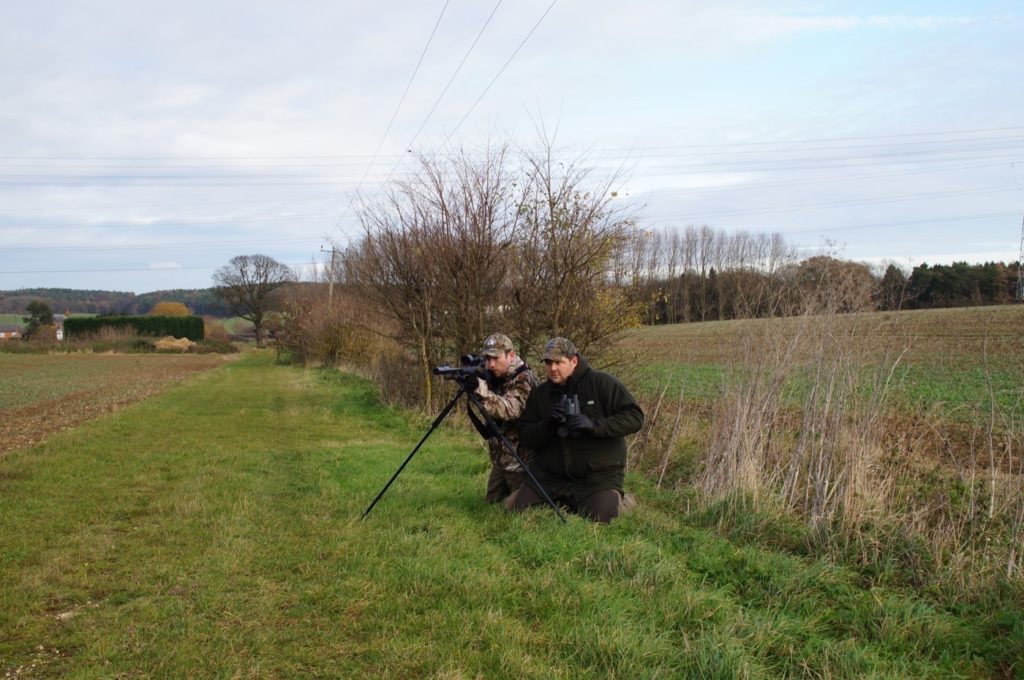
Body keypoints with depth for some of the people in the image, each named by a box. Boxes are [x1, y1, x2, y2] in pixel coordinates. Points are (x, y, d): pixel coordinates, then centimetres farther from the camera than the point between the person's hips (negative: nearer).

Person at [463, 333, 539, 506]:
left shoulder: (525, 379, -19)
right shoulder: (494, 379, 6)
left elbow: (509, 410, -34)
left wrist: (480, 389, -44)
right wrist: (471, 387, -14)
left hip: (522, 461, -8)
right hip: (500, 460, 8)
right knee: (491, 504, 16)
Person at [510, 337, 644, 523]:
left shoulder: (602, 383, -7)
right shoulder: (539, 394, 6)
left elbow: (635, 417, -13)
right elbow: (525, 438, 3)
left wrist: (594, 425, -24)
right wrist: (548, 424, -18)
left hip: (598, 476, -4)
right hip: (550, 476, 5)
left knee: (599, 518, -24)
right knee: (518, 510, -4)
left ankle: (618, 500, 12)